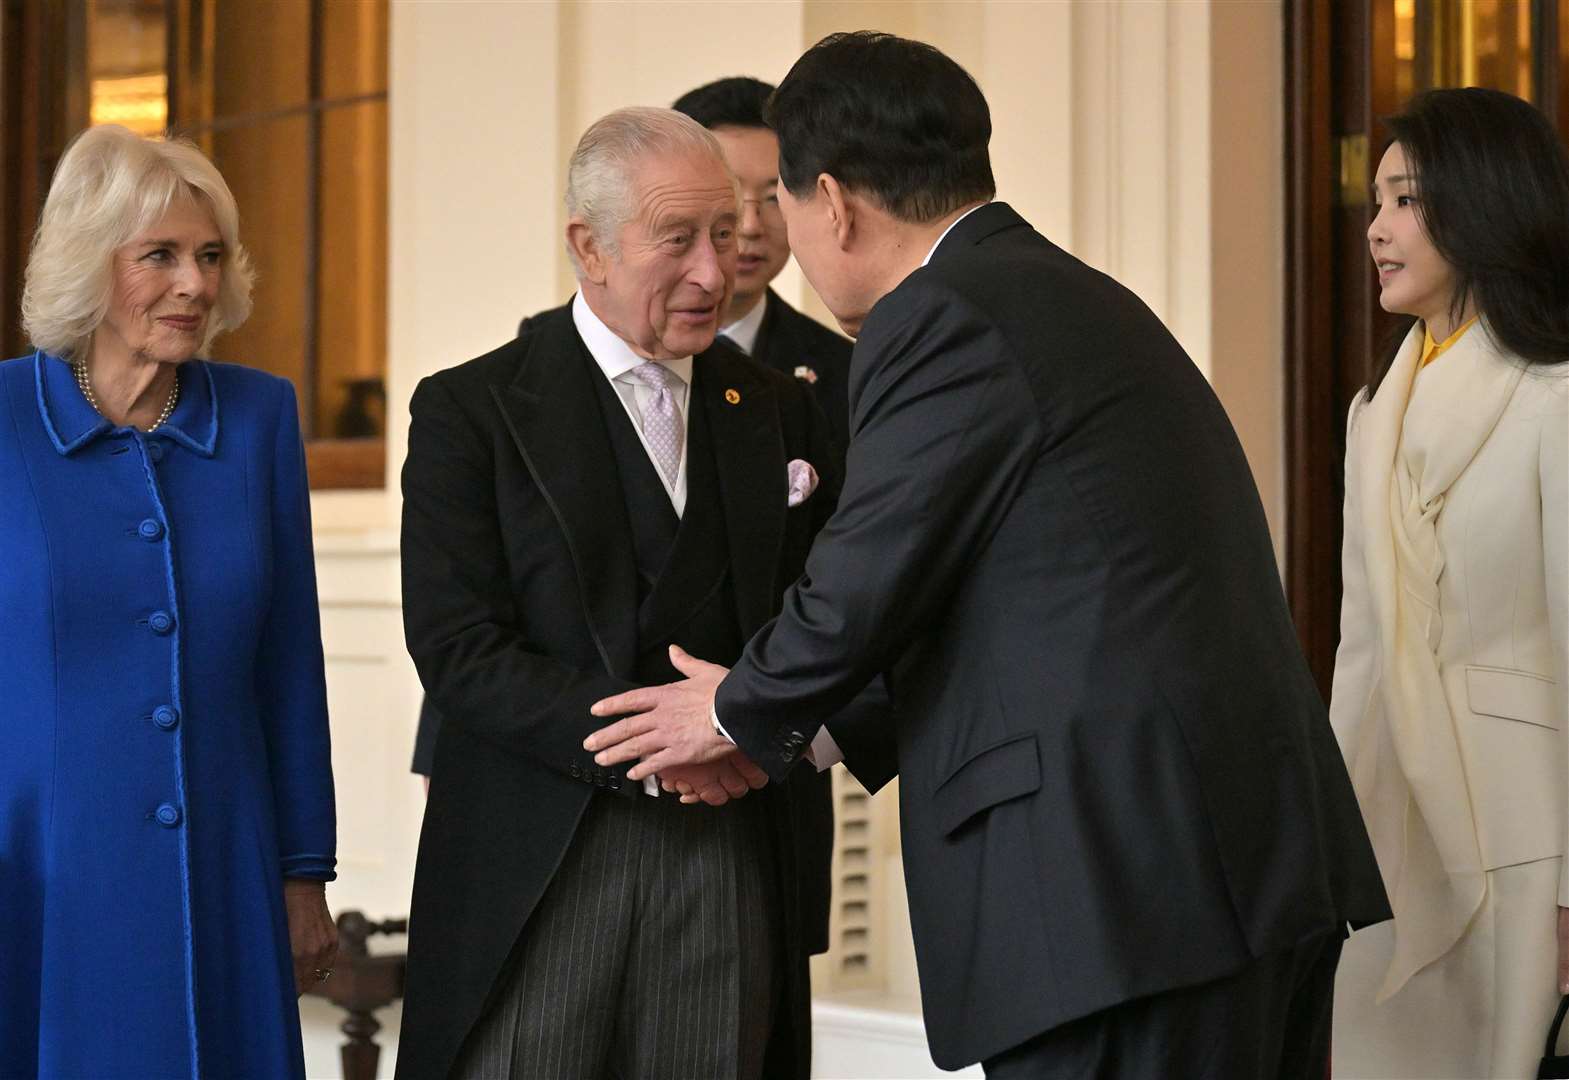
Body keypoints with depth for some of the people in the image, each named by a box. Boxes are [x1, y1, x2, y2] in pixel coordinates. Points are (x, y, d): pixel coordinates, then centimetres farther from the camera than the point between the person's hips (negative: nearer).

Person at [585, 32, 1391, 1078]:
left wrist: (739, 713, 12)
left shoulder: (942, 319, -9)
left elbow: (865, 586, -8)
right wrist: (787, 726, 27)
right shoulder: (1084, 299, 20)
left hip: (1121, 876, -9)